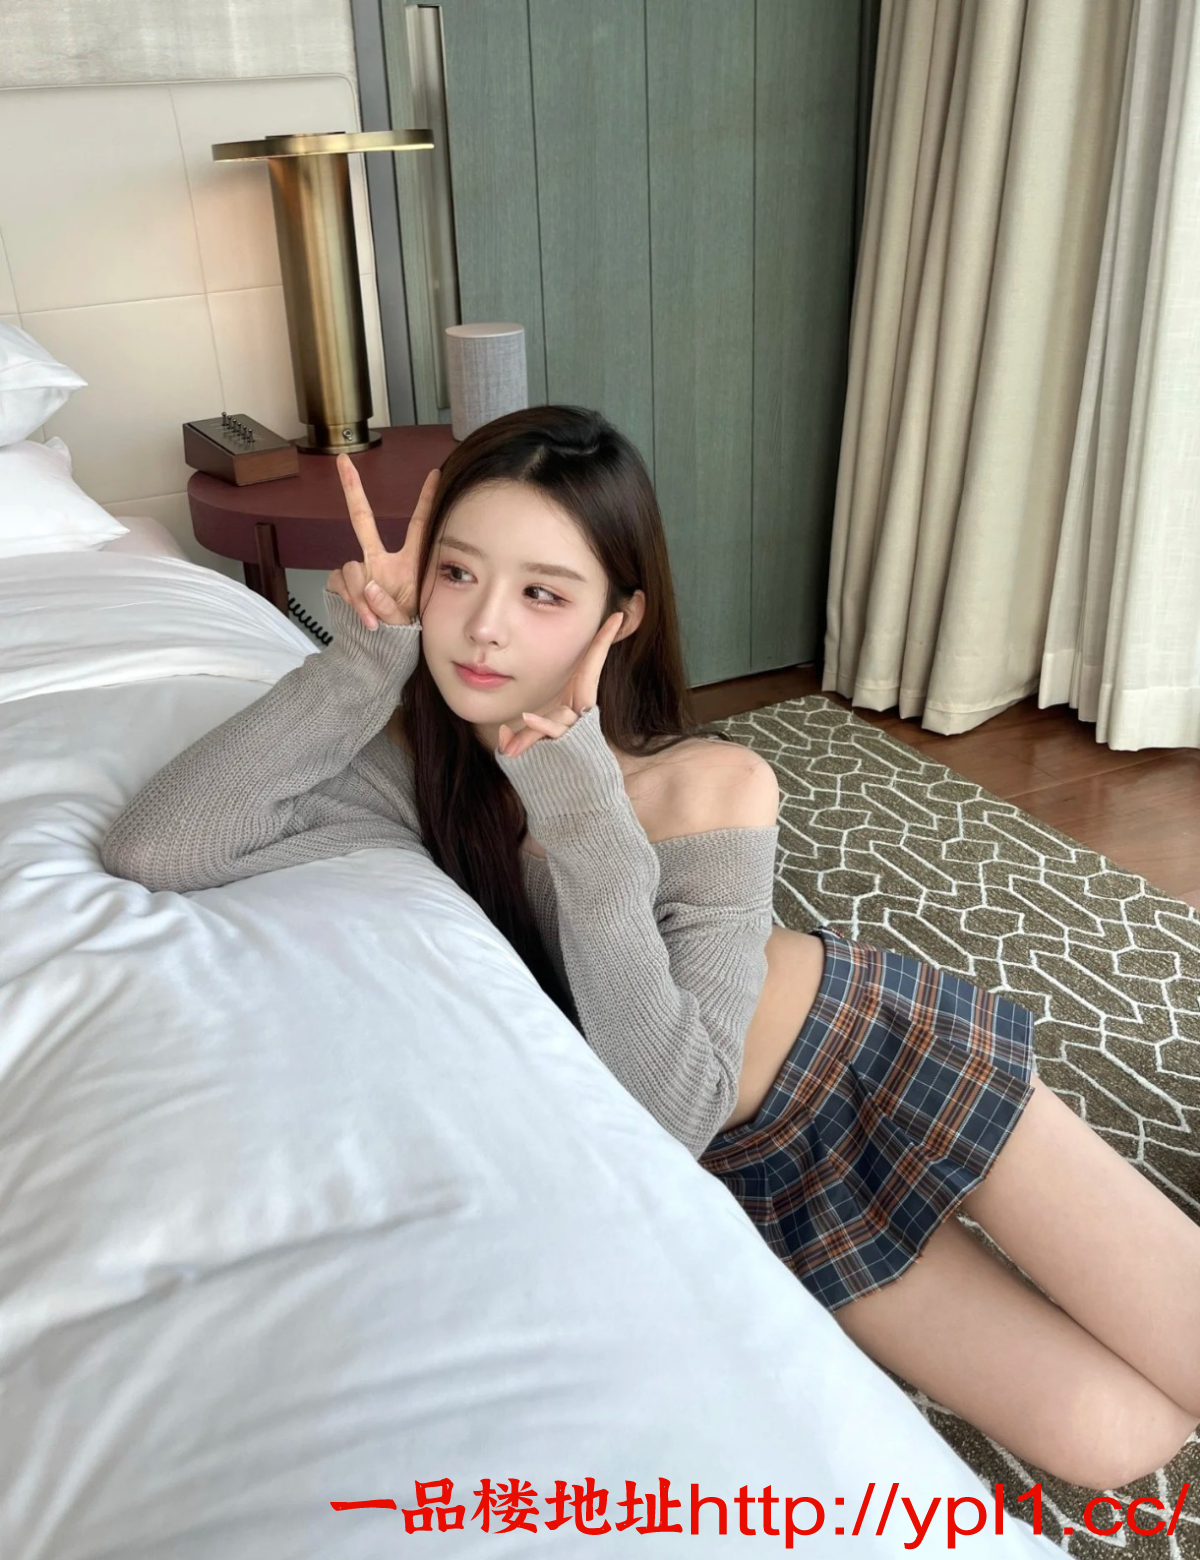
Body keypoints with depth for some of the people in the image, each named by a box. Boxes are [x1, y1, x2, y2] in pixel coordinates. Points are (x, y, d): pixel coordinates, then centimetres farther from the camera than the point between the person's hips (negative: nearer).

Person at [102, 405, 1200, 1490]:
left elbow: (675, 1107, -33)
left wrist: (583, 814, -41)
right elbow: (153, 849, -30)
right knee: (1108, 1440, 1)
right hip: (764, 1172, 2)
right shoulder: (411, 769, -19)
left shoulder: (708, 789, -28)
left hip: (880, 1050, -2)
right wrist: (364, 657, -32)